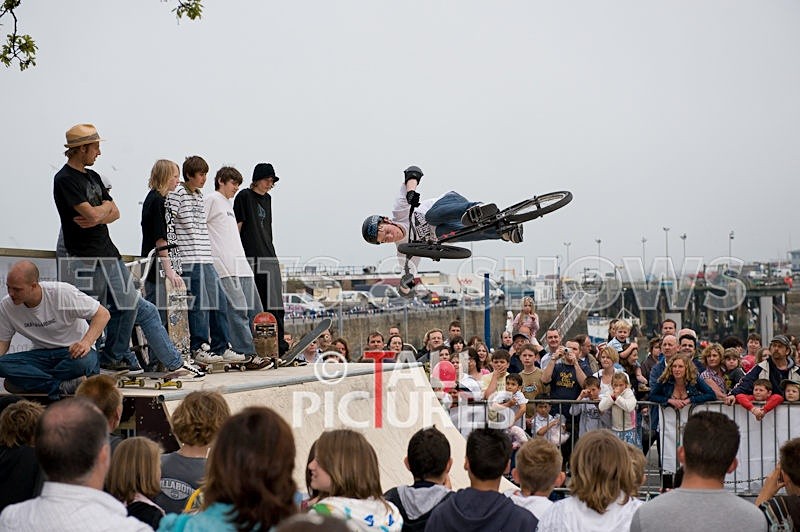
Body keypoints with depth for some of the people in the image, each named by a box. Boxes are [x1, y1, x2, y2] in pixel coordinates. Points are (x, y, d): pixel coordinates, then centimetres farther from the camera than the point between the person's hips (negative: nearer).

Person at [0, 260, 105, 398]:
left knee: (83, 361, -41)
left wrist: (86, 342, -34)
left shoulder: (62, 292, -18)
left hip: (74, 350, -4)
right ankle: (63, 386, -35)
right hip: (42, 355, 4)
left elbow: (103, 314, -17)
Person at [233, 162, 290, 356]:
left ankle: (279, 346, 6)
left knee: (274, 304, 4)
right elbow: (237, 226, -8)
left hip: (268, 256, 7)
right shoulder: (244, 197, -4)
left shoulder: (267, 198, 18)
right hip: (251, 258, -7)